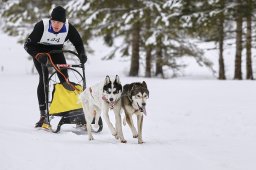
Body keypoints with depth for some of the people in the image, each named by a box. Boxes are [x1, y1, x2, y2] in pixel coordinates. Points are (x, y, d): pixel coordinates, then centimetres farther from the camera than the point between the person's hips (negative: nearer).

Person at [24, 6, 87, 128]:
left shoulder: (68, 27, -24)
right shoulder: (42, 26, -32)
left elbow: (78, 42, -7)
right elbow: (28, 45, -27)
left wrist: (82, 54, -25)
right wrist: (38, 55, -43)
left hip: (56, 51, 3)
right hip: (40, 52, -3)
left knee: (65, 79, -9)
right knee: (43, 79, -17)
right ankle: (43, 114, -20)